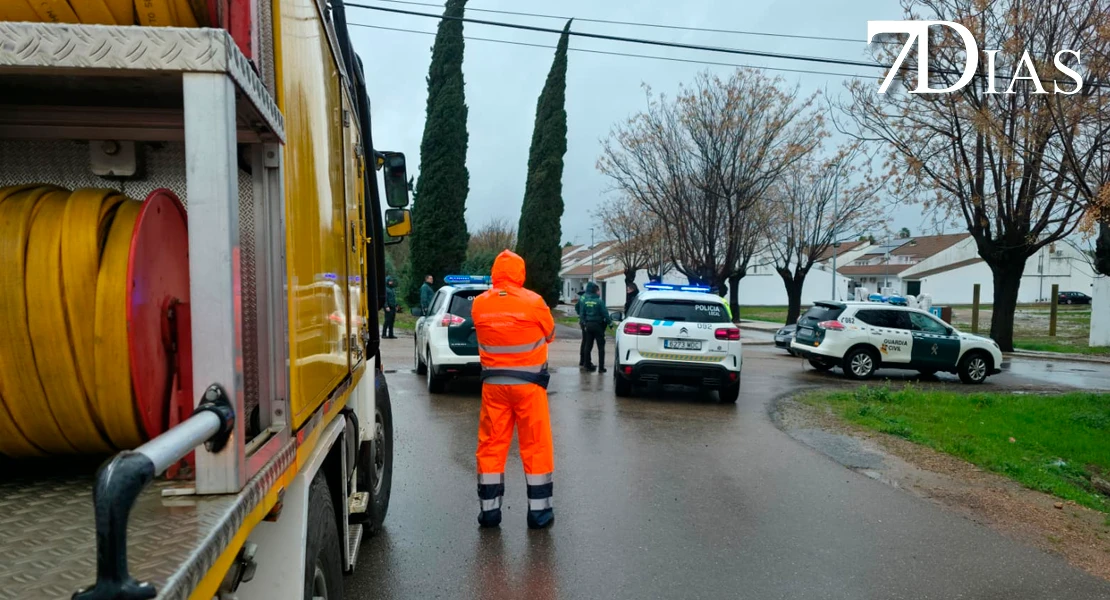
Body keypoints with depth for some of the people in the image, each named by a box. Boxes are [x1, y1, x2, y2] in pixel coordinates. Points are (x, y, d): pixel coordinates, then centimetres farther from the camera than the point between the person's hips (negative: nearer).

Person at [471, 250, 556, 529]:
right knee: (536, 446, 7)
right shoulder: (533, 302, -10)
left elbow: (483, 334, 8)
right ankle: (539, 510, 13)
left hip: (493, 383, 3)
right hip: (528, 384, -2)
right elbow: (549, 334, 4)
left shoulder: (479, 304, -3)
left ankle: (489, 509, 18)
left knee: (491, 444, 12)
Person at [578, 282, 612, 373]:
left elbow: (582, 314, 5)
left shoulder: (585, 301, 0)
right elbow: (605, 314, -14)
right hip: (598, 325, -5)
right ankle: (601, 367, -1)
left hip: (588, 325, 5)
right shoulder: (599, 301, -16)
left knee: (588, 346, 13)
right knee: (601, 346, 1)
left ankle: (587, 365, 18)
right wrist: (609, 322, -2)